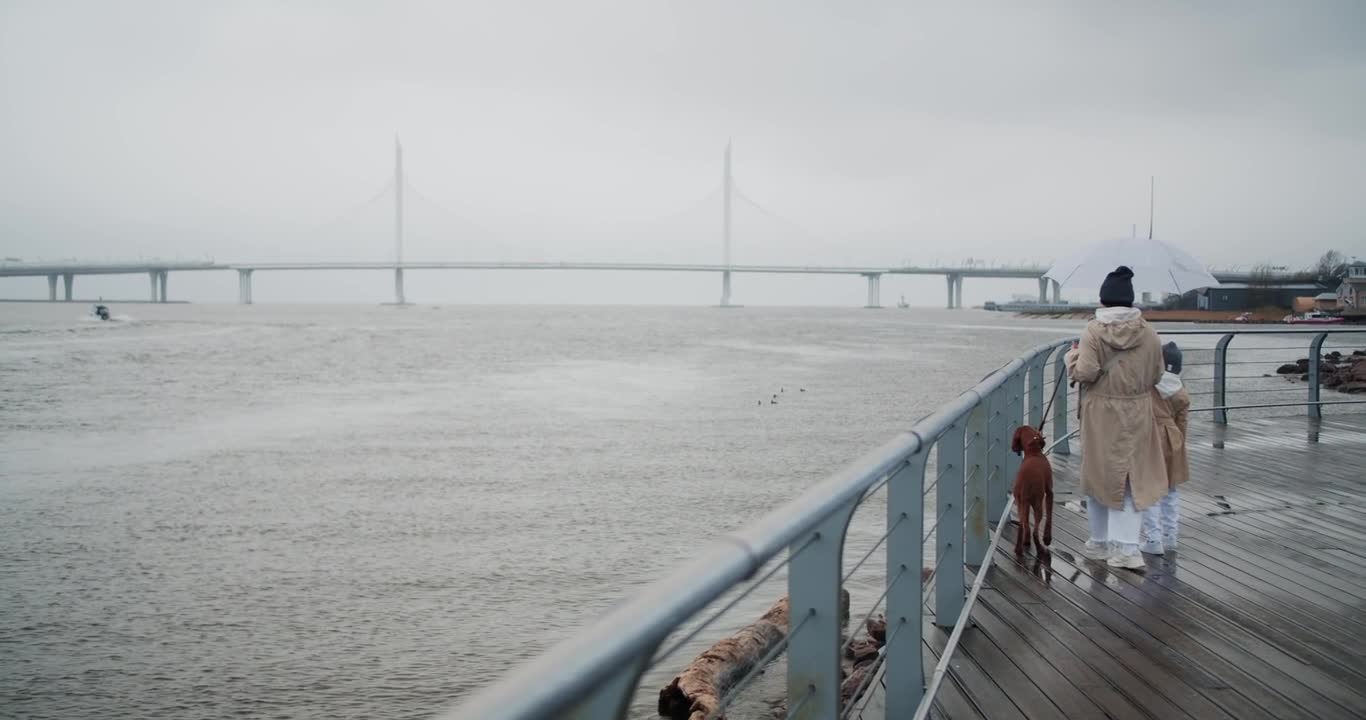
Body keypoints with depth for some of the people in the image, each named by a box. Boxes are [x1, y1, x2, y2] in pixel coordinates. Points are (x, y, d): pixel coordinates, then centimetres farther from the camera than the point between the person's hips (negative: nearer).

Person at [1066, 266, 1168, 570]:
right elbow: (1156, 376, 6)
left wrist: (1072, 356, 2)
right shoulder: (1149, 334, -2)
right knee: (1133, 479, 6)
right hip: (1137, 416, 2)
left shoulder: (1093, 332, -12)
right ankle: (1126, 547, -2)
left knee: (1099, 475, 13)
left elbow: (1084, 372, -17)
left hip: (1101, 415, -2)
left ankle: (1100, 542, 25)